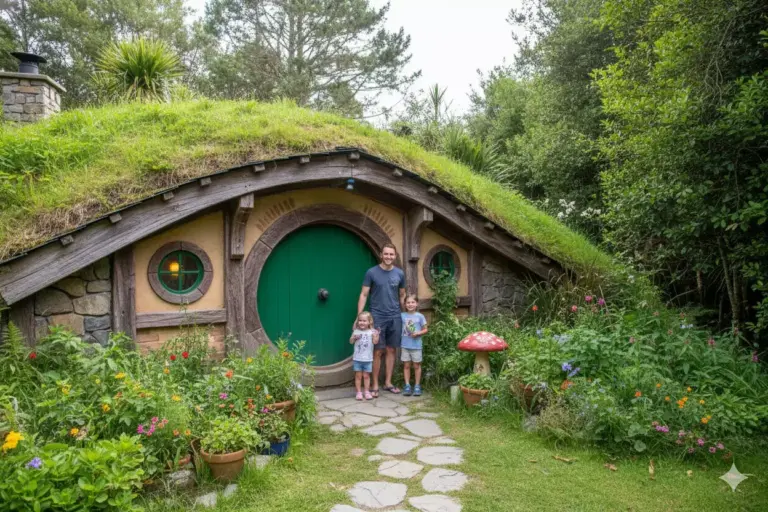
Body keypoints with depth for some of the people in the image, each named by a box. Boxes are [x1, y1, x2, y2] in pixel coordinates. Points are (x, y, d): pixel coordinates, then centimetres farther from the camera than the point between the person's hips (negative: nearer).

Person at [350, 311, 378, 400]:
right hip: (357, 359, 1)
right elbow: (351, 341, -1)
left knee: (366, 376, 7)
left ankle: (367, 392, 16)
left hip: (368, 359, -1)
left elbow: (375, 342, -11)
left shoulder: (371, 332, -2)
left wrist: (376, 336, -27)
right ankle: (359, 392, 12)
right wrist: (354, 337, -20)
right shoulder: (356, 331, 1)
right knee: (358, 376, 5)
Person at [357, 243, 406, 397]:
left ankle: (388, 383, 20)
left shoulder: (399, 274, 5)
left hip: (395, 318, 3)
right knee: (378, 352, 0)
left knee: (391, 350, 8)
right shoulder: (371, 272, -4)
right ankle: (375, 385, 10)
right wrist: (359, 317, -10)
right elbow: (363, 295, -4)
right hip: (377, 318, -3)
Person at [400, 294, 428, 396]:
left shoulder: (420, 316, -3)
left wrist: (418, 333, -16)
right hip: (405, 345, 1)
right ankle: (407, 386, 14)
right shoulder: (402, 316, 1)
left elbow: (425, 330, 2)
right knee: (406, 365, 7)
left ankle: (417, 386, 17)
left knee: (416, 365, 7)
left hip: (416, 345, -1)